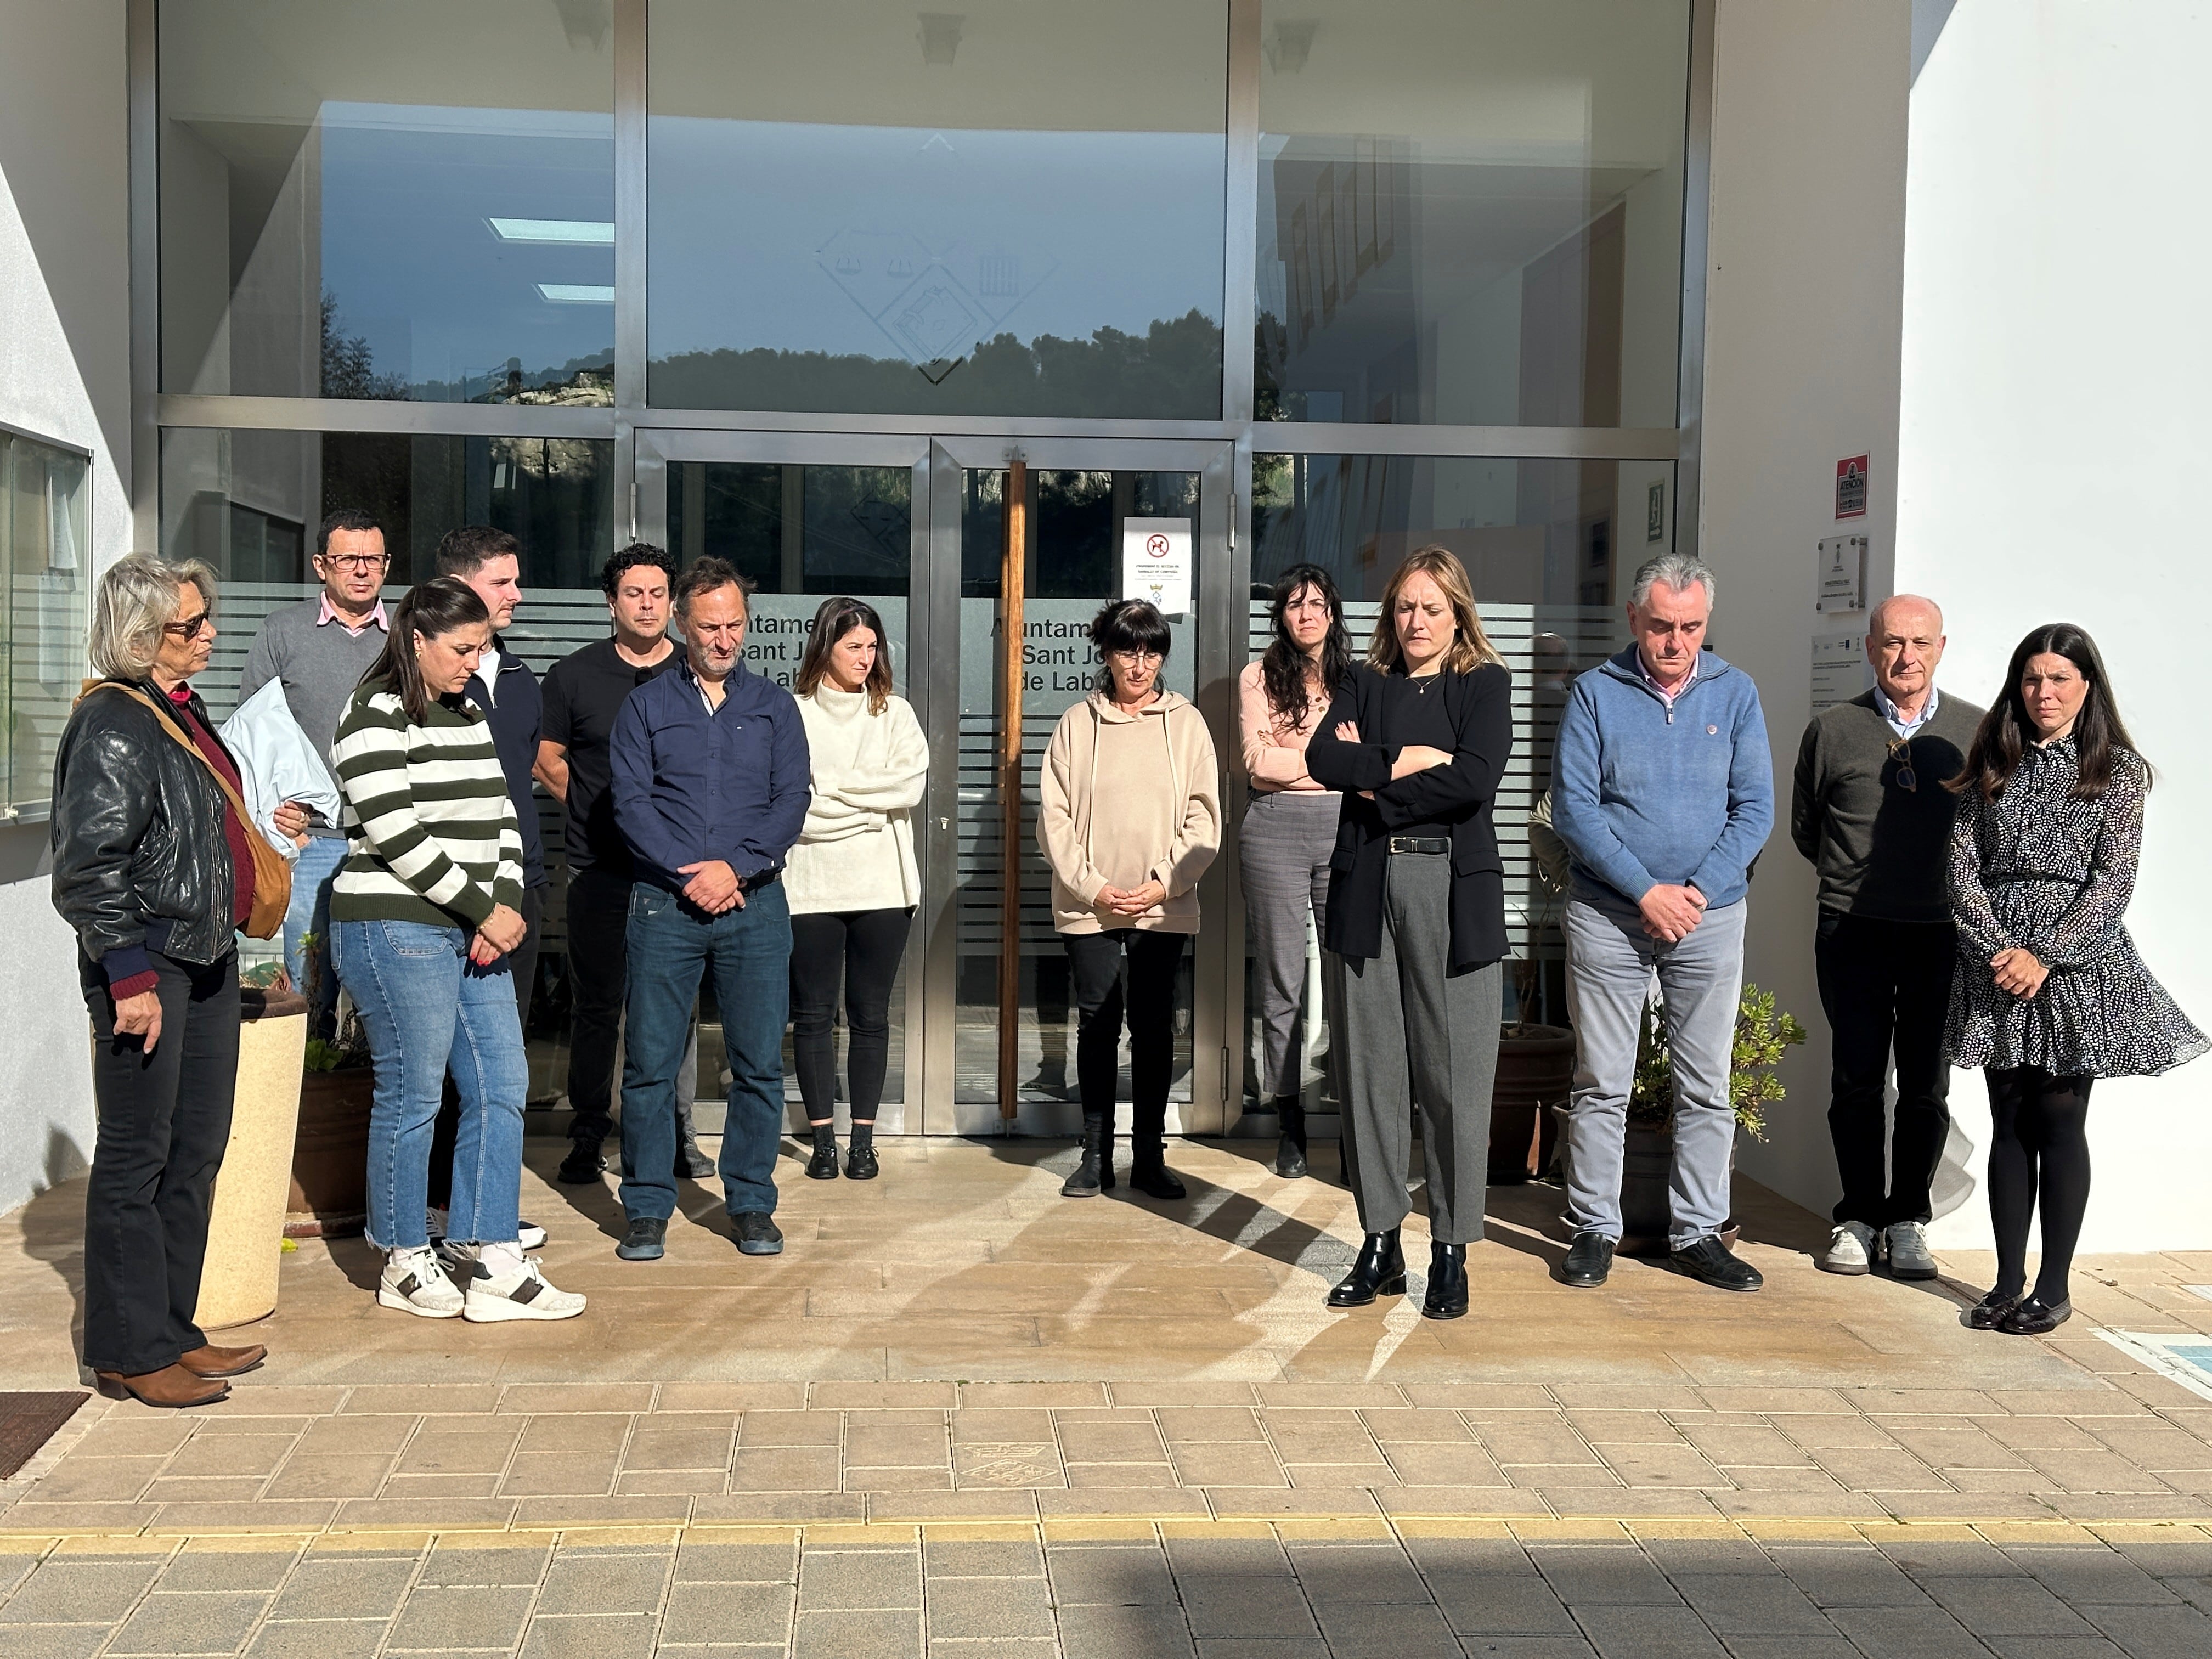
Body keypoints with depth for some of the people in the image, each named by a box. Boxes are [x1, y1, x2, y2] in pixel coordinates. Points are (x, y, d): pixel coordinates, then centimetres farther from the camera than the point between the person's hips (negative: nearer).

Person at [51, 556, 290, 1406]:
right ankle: (129, 1352, 11)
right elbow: (90, 866, -19)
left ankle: (173, 1331, 26)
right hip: (146, 961, -9)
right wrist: (129, 976, -21)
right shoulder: (111, 726, -15)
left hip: (206, 954, 10)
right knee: (136, 1158, 1)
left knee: (197, 1151, 14)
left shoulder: (181, 708, 13)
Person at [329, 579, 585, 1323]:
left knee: (502, 1087, 4)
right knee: (412, 1096, -1)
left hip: (474, 930, 8)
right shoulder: (375, 717, -9)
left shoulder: (469, 717, 17)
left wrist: (508, 903, -2)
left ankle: (492, 1263, 9)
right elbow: (398, 835, -17)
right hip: (396, 928, -8)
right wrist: (485, 909, -13)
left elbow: (500, 820, 15)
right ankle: (404, 1263, 14)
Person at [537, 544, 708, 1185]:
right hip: (600, 872, -1)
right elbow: (548, 759, 12)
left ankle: (676, 1133, 13)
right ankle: (588, 1137, 13)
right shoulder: (574, 675, 5)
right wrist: (598, 812, 8)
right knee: (597, 1006, 4)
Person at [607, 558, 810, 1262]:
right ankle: (648, 1208, 11)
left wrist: (736, 866, -10)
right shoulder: (646, 706, 9)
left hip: (756, 903, 1)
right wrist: (687, 872, -12)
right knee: (650, 1063, 0)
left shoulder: (774, 704, 12)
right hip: (665, 905, -1)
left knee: (759, 1064, 2)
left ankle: (752, 1203, 14)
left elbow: (792, 800, 3)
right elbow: (631, 802, 0)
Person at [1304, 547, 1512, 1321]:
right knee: (1371, 1068, 5)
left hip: (1454, 890, -3)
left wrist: (1375, 785, -5)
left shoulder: (1485, 684, 7)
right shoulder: (1364, 685, 15)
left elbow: (1474, 780, -10)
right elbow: (1323, 758, -3)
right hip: (1368, 888, 3)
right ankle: (1380, 1244, 15)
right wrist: (1406, 761, -10)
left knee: (1454, 1074, -1)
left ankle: (1451, 1251, 9)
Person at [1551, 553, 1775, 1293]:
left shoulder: (1735, 693, 4)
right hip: (1608, 915, -2)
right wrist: (1646, 891, -14)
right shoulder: (1595, 693, -2)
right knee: (1601, 1085, 3)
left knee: (1707, 1087, 7)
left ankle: (1699, 1232, 17)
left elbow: (1755, 808, 0)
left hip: (1710, 916, 2)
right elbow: (1573, 808, -7)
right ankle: (1594, 1229, 14)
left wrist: (1697, 891, -12)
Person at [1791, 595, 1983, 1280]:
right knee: (1857, 1080, 4)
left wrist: (1959, 883, 4)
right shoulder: (1832, 729, 2)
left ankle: (1908, 1221, 19)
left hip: (1942, 933, 1)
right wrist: (1859, 875, 10)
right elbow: (1804, 828, 13)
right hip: (1853, 930, 0)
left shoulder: (1977, 730, 3)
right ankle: (1859, 1218, 17)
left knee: (1927, 1086, 6)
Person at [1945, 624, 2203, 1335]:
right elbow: (1963, 868, 2)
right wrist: (2000, 949, -12)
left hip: (2079, 964, -3)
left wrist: (2045, 957, -15)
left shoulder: (2118, 770, 0)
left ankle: (2054, 1287, 8)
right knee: (2010, 1123, 7)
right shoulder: (1991, 767, 8)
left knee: (2060, 1120, 0)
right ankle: (2007, 1281, 13)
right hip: (1997, 965, 3)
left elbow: (2113, 881, -7)